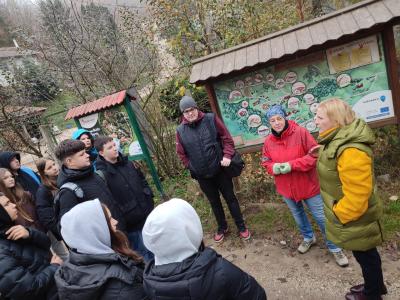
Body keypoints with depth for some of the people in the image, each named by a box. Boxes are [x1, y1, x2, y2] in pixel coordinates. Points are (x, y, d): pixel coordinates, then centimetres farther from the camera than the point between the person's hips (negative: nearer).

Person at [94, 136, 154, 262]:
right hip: (132, 223, -7)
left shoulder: (127, 163, 3)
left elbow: (141, 179, 17)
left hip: (147, 213, 7)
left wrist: (148, 195, 9)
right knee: (144, 253, 8)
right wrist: (124, 217, -19)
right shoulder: (102, 174, -19)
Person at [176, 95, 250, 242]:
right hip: (201, 175, 2)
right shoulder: (180, 130, -5)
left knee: (230, 198, 12)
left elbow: (227, 138, -5)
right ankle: (222, 227, 40)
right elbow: (181, 153, 5)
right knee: (214, 202, 19)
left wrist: (227, 155, -15)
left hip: (220, 169, -1)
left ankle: (241, 226, 32)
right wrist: (191, 166, -1)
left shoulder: (211, 119, -9)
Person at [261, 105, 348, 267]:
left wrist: (292, 165, -27)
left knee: (321, 217, 7)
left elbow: (315, 154, -19)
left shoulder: (301, 132, -18)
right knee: (298, 215, 24)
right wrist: (274, 167, -19)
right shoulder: (268, 141, -6)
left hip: (308, 185, -4)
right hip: (286, 187, 4)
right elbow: (266, 162, 4)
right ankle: (308, 238, 51)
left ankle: (334, 248, 29)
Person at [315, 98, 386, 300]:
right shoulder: (338, 140, 0)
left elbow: (356, 196, -32)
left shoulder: (351, 150, -34)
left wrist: (338, 214, -19)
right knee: (365, 253, 28)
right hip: (353, 215, 9)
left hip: (355, 217, -9)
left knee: (365, 255, 15)